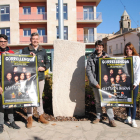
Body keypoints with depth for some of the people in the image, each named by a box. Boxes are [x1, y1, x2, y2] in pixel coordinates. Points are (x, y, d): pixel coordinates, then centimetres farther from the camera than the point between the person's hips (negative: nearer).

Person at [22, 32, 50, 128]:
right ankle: (30, 118, 11)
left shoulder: (43, 51, 10)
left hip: (40, 78, 3)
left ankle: (41, 116, 26)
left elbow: (47, 62, 14)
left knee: (40, 97, 14)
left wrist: (44, 68, -6)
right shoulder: (25, 50, 2)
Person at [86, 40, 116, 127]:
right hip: (96, 83, 1)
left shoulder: (106, 56, 5)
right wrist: (95, 83, -9)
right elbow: (88, 70, -2)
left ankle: (111, 119, 5)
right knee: (98, 101, 11)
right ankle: (99, 117, 25)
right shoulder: (91, 57, 3)